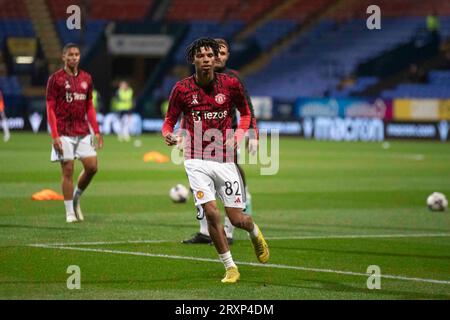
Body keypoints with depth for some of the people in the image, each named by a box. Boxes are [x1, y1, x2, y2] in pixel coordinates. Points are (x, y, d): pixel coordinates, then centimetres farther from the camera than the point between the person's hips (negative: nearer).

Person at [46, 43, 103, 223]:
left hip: (83, 132, 5)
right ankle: (70, 212, 5)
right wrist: (55, 136, -12)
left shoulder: (86, 78, 11)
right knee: (67, 170, -3)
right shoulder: (55, 79, -3)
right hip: (64, 133, -5)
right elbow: (50, 109, -5)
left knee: (92, 167, -2)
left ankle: (76, 197, 22)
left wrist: (96, 131, 8)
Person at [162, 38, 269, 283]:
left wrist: (237, 135, -6)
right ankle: (230, 268, 1)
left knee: (237, 219, 1)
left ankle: (255, 233, 40)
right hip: (197, 161, 0)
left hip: (225, 159, 0)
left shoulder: (230, 84, -3)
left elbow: (246, 113, 12)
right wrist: (168, 135, -17)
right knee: (211, 213, -15)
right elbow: (169, 120, 6)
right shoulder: (181, 89, -3)